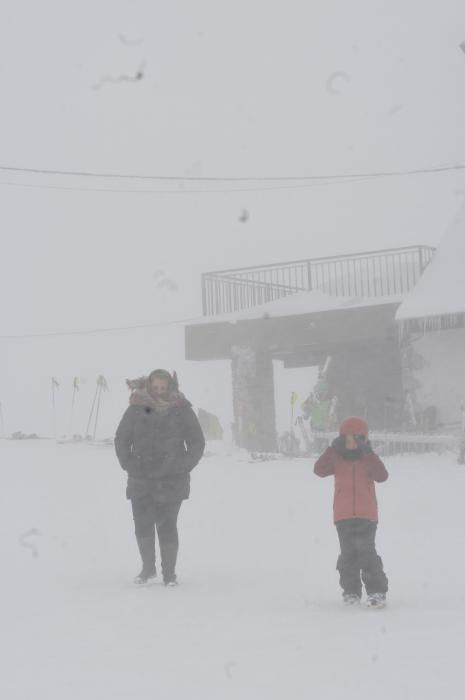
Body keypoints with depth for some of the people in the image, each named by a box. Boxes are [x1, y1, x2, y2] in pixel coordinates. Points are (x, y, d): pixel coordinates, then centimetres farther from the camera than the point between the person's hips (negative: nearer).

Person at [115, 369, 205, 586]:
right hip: (141, 479, 2)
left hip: (171, 480, -2)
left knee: (167, 526, -7)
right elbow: (121, 438, 12)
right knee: (142, 525, 6)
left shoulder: (182, 411, 0)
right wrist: (128, 463, 2)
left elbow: (197, 442, 8)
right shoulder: (136, 409, 1)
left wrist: (185, 466, 0)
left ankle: (169, 572, 4)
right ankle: (148, 568, 25)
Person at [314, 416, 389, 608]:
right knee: (348, 554, 6)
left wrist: (368, 454, -20)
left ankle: (377, 591, -3)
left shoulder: (369, 459, 3)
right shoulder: (337, 459, 5)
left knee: (366, 552, -9)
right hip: (343, 515, 2)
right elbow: (319, 469, -11)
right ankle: (351, 591, 14)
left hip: (366, 515, -2)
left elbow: (382, 476, -14)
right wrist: (332, 449, -17)